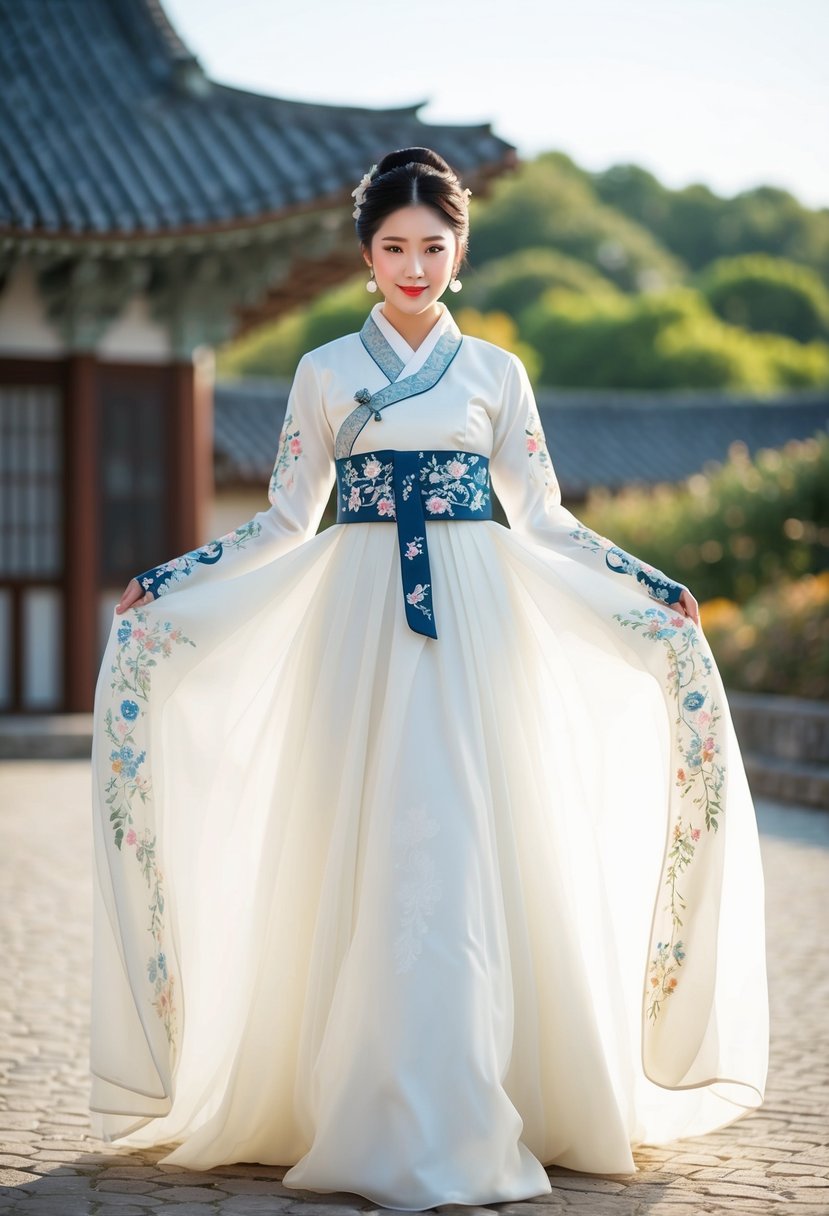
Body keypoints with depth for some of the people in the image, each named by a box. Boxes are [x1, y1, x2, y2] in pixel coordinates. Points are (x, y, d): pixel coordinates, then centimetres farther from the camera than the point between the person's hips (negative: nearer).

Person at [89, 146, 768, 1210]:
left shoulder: (494, 372, 10)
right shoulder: (325, 372, 9)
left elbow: (544, 520, 12)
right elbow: (287, 521, 11)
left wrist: (651, 588, 7)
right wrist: (165, 584, 4)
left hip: (474, 624, 0)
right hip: (360, 624, 0)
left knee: (461, 852, -6)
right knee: (362, 853, -3)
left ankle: (458, 1125, -1)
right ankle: (365, 1114, 4)